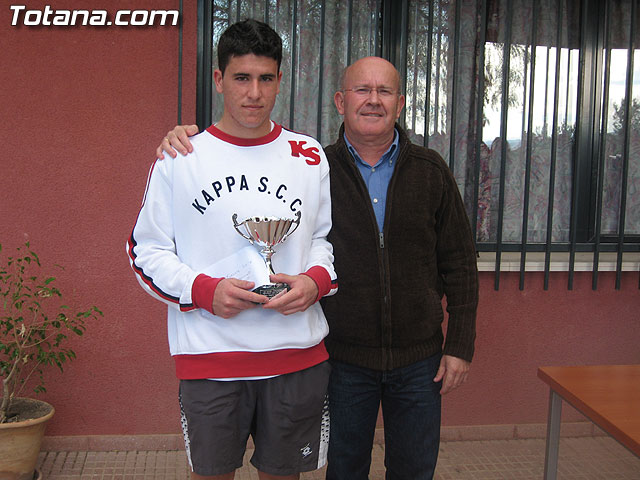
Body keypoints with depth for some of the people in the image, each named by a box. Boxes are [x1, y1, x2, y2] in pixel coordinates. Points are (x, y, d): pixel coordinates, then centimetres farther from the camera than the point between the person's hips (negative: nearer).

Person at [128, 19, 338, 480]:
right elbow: (146, 251, 1)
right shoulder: (179, 159, -1)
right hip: (209, 355, -1)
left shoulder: (310, 157, 5)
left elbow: (328, 236, 13)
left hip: (297, 353, 2)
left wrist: (316, 280, -8)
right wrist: (205, 290, -15)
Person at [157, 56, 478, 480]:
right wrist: (188, 135, -14)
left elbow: (460, 262, 2)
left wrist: (460, 345, -1)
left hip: (419, 360, 1)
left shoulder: (431, 171, 0)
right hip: (343, 358, -1)